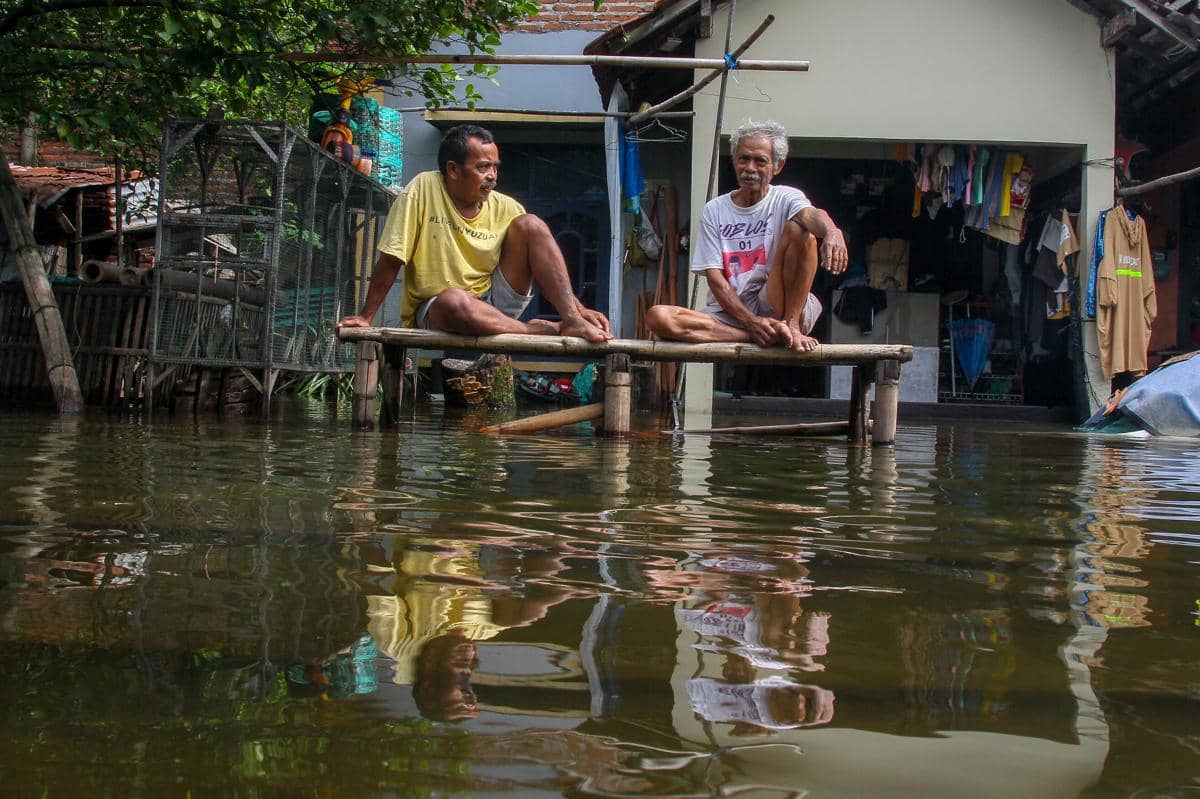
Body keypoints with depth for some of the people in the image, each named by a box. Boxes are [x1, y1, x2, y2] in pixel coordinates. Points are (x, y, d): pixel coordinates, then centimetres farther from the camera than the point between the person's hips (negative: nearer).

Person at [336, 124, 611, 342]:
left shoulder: (506, 209, -1)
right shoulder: (423, 189, -12)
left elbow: (545, 266, 3)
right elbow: (391, 260, -10)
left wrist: (578, 309, -11)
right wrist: (365, 317, -11)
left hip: (493, 305, 4)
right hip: (433, 311, -4)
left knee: (530, 225, -13)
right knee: (455, 300, -41)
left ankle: (571, 320, -23)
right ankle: (541, 330, -24)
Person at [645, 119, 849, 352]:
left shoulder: (785, 198, 5)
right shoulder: (714, 210, 9)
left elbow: (811, 214, -21)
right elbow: (715, 277, 2)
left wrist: (831, 231, -48)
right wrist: (751, 321, -15)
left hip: (775, 306, -2)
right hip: (729, 313, 2)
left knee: (799, 229, -20)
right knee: (657, 317, -26)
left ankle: (791, 326, -20)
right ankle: (772, 335, -25)